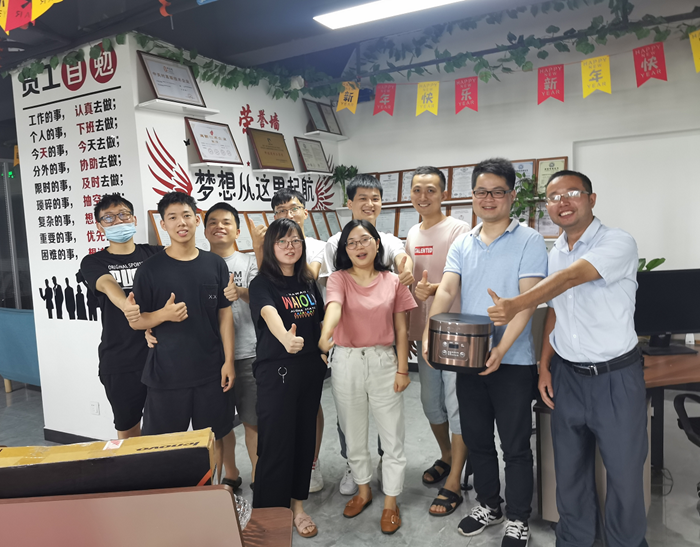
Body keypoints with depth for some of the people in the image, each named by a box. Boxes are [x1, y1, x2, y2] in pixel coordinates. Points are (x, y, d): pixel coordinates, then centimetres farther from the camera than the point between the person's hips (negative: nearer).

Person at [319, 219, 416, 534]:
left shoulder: (393, 282, 1)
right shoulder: (339, 278, -3)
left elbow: (401, 330, 3)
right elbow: (334, 307, -25)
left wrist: (402, 369, -2)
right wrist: (326, 334, -44)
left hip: (384, 362, 0)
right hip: (346, 363, 0)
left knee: (392, 436, 6)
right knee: (353, 434, 16)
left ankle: (390, 502, 25)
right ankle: (363, 490, 38)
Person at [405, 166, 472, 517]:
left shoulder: (459, 230, -10)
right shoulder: (412, 234, 12)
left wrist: (432, 289, -31)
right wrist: (407, 329, 8)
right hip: (423, 331, 7)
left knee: (456, 404, 0)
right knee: (430, 400, 18)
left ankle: (453, 484, 12)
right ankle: (446, 456, 41)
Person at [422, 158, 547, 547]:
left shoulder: (529, 241, -7)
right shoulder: (462, 244, 8)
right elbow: (446, 290, -2)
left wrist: (501, 350, -25)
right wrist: (429, 335, -18)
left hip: (513, 362, -5)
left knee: (515, 446, 8)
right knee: (476, 440, 18)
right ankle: (488, 506, 39)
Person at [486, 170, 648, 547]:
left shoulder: (619, 243, -12)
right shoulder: (554, 253, 8)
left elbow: (571, 277, -29)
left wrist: (517, 304, -40)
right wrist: (545, 366, 7)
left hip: (616, 376, -5)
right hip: (566, 375, 5)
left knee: (624, 471, 8)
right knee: (569, 470, 14)